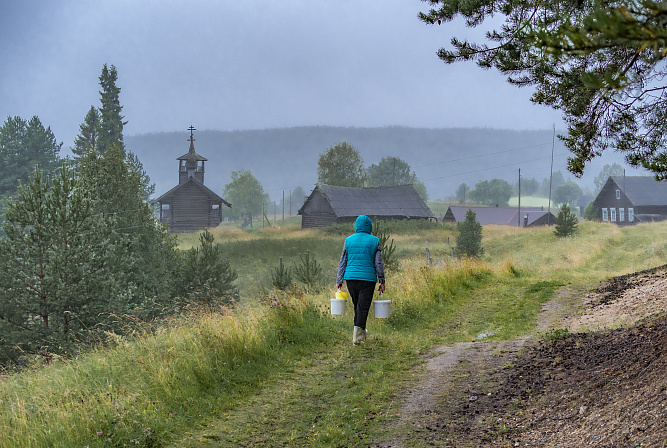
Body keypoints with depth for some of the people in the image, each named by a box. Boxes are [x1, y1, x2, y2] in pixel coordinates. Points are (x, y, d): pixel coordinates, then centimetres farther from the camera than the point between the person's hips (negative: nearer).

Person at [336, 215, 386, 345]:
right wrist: (382, 281, 3)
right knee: (363, 307, -1)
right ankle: (357, 336, -12)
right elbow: (378, 263, -2)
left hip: (351, 277, 3)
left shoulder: (348, 240, 4)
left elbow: (343, 262, 4)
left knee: (357, 306, 18)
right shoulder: (374, 241, -1)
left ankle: (361, 332, 29)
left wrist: (339, 280, 8)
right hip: (368, 279, -3)